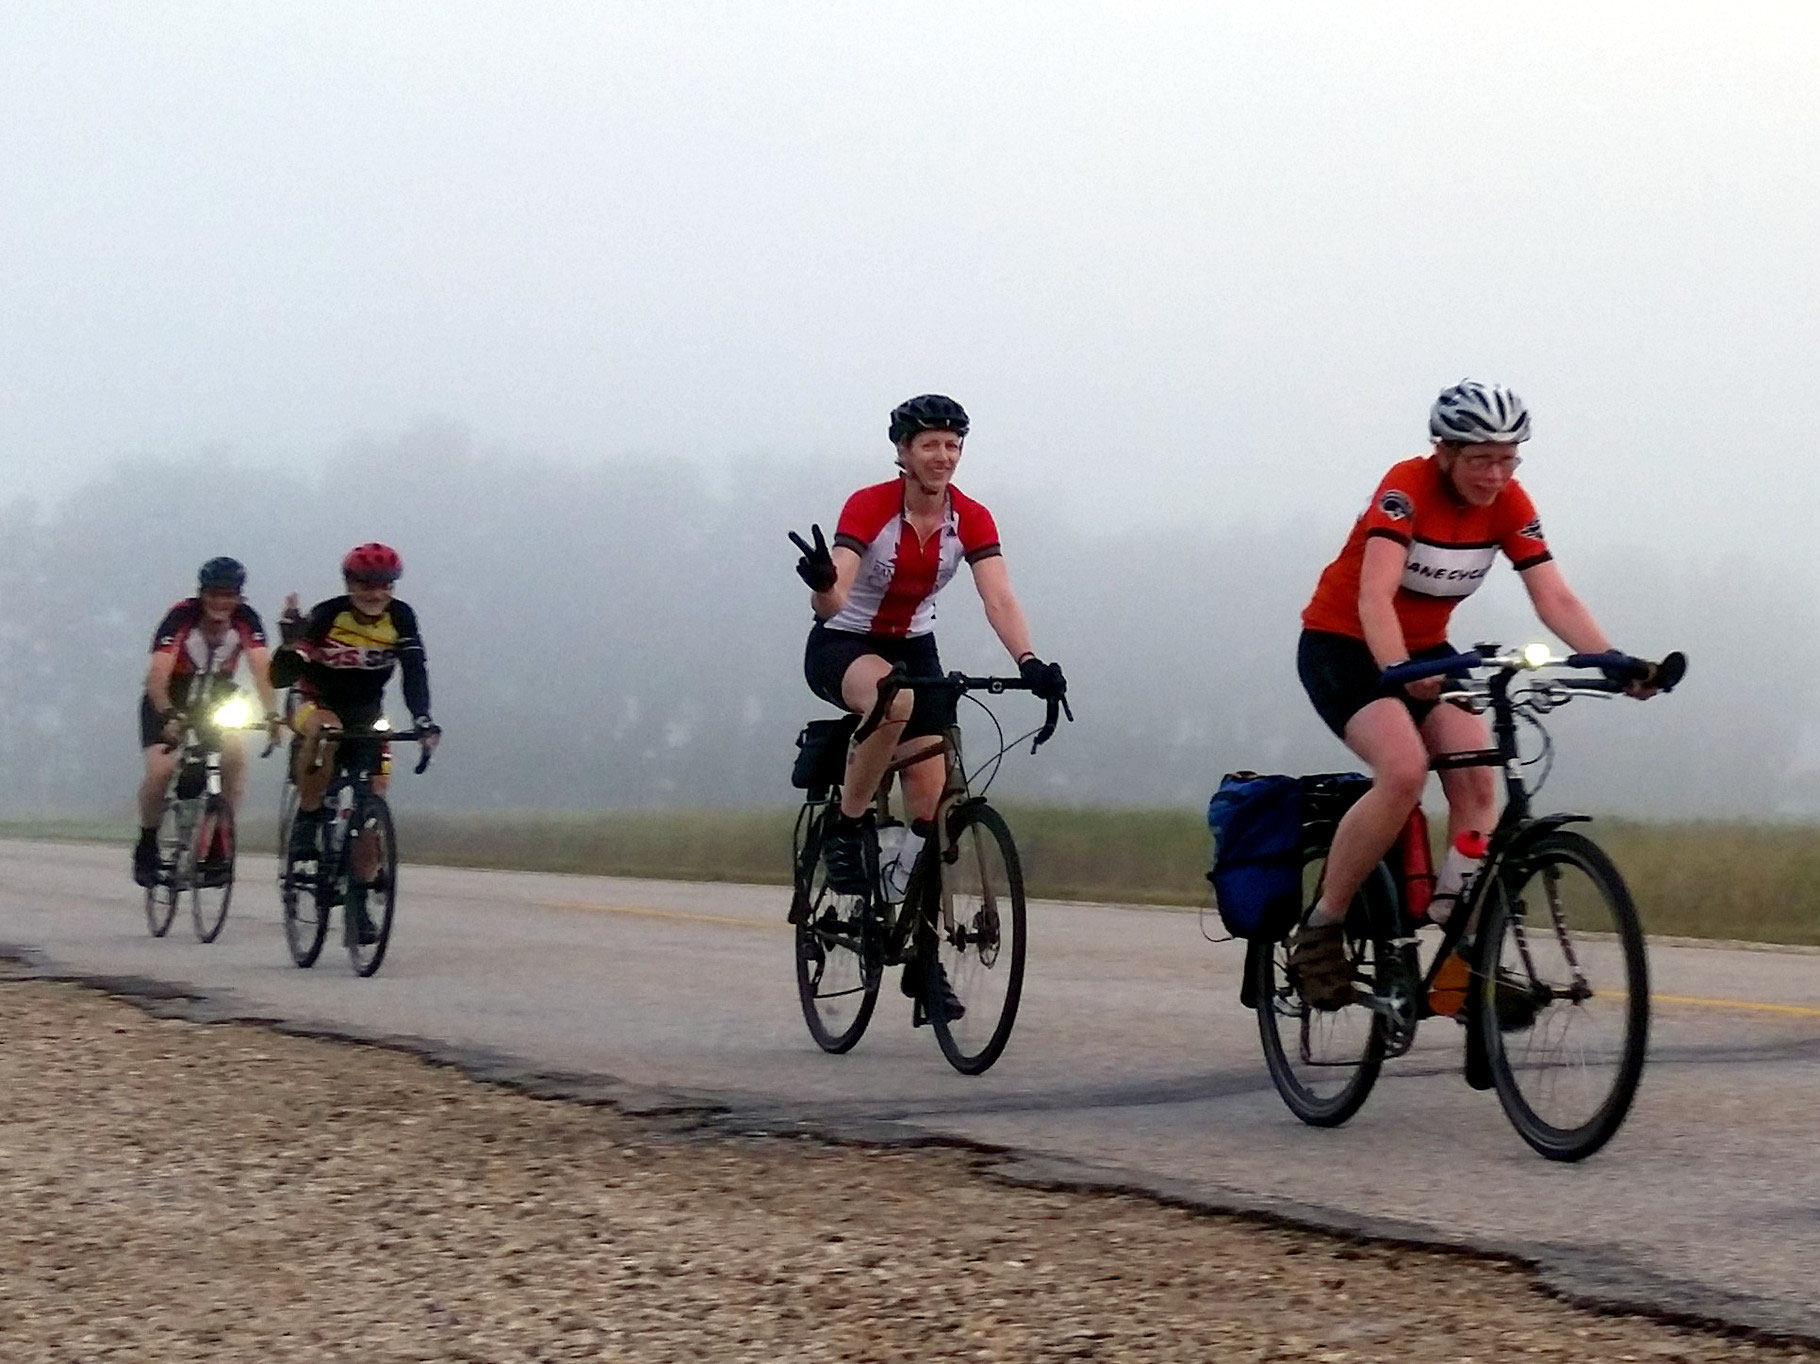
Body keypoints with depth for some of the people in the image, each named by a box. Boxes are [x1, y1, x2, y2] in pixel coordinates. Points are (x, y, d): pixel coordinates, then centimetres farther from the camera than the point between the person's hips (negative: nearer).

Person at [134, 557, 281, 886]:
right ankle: (147, 845, 1)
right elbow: (157, 676, -36)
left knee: (235, 757, -23)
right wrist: (169, 717, -52)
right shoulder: (181, 616, -27)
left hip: (216, 699, 3)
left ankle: (217, 844, -13)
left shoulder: (245, 619, -18)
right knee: (160, 770, -23)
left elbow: (262, 670, -28)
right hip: (169, 701, -3)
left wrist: (271, 714, -44)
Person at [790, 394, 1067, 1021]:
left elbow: (999, 599, -24)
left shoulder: (971, 519, -11)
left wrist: (1029, 662, -42)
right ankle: (846, 825, -19)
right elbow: (830, 600, -33)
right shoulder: (868, 508, -22)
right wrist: (822, 585, -58)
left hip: (913, 649, 4)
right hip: (842, 646, -4)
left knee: (931, 801, -4)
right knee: (895, 700, -40)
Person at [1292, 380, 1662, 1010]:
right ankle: (1319, 931, -16)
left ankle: (1463, 957, -13)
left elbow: (1554, 597, -14)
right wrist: (1399, 673, -53)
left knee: (1477, 778, -15)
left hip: (1425, 650, 6)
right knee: (1404, 770, -28)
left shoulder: (1509, 504, -8)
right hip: (1342, 645, -6)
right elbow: (1374, 594, -37)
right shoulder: (1407, 487, -24)